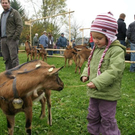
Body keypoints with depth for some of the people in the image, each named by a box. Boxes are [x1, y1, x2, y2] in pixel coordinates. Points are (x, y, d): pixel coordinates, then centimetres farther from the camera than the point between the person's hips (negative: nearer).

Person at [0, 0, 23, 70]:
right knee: (6, 58, 7)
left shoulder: (14, 12, 1)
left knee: (14, 57, -9)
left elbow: (20, 26, -7)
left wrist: (15, 37, -15)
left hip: (11, 39, -6)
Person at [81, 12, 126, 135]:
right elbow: (90, 65, 18)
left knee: (107, 120, 7)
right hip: (94, 92, 8)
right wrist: (85, 74, -1)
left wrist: (97, 83, -31)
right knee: (93, 116, 23)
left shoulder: (117, 51, -18)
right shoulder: (96, 49, 7)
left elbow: (113, 71, -26)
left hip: (108, 94, -8)